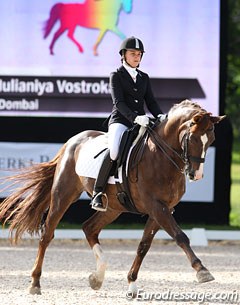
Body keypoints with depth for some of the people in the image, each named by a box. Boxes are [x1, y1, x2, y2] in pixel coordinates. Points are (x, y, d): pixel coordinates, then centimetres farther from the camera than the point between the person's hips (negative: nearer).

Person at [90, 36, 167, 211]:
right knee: (114, 150, -33)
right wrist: (135, 117, -25)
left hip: (141, 123, 5)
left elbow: (151, 101, 15)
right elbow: (119, 102, -9)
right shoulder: (116, 76, 4)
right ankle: (98, 193, -25)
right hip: (120, 121, -5)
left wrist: (160, 116, -8)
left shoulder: (144, 78, 20)